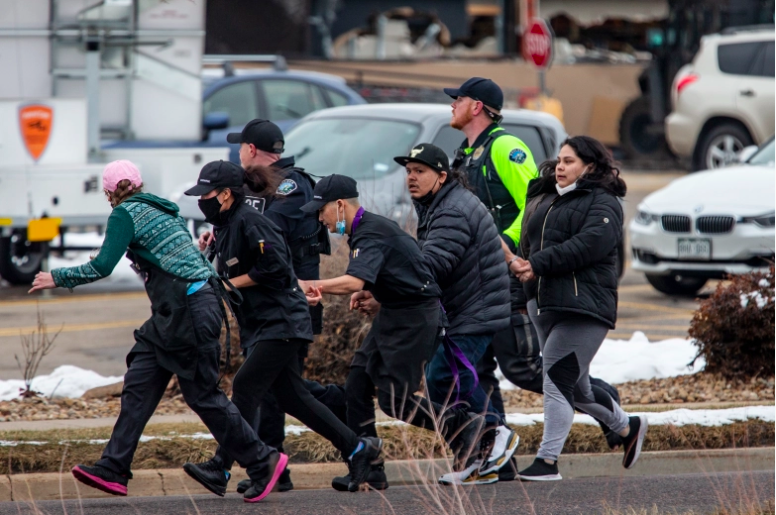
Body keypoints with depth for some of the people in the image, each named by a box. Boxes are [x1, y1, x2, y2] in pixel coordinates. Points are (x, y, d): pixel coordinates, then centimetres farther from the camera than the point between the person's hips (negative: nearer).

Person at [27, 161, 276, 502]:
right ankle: (113, 470, 3)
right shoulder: (161, 210, 18)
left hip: (188, 311, -10)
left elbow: (103, 266, -14)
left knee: (203, 395, -4)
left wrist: (58, 278, -3)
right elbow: (186, 255, 20)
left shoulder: (125, 214, -8)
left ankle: (262, 462, 2)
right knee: (138, 387, 6)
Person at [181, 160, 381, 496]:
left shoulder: (250, 223, -16)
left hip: (281, 322, -10)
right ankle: (358, 449, 16)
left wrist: (231, 283, -15)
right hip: (259, 326, 10)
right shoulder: (223, 227, 13)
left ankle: (221, 469, -17)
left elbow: (275, 268, -21)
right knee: (291, 397, 9)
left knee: (245, 388, -15)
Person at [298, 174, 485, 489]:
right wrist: (369, 293, 6)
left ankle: (461, 427, 6)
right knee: (357, 387, 4)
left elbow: (354, 281, -37)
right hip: (392, 317, 10)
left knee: (394, 399, -10)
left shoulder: (372, 234, -21)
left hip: (414, 318, -10)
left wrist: (310, 285, -36)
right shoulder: (365, 230, 12)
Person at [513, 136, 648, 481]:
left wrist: (539, 264, -22)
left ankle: (547, 461, -14)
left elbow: (588, 244, -18)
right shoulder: (546, 200, 20)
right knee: (575, 386, 16)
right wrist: (524, 265, -1)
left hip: (582, 306, -8)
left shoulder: (603, 203, -4)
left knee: (557, 379, -14)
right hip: (543, 302, 9)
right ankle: (628, 427, 37)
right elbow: (530, 244, 22)